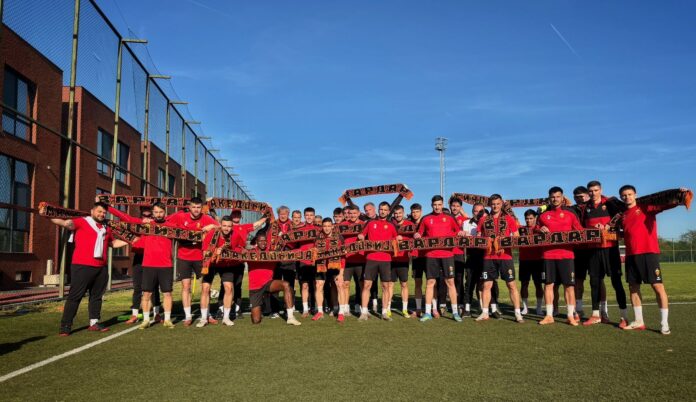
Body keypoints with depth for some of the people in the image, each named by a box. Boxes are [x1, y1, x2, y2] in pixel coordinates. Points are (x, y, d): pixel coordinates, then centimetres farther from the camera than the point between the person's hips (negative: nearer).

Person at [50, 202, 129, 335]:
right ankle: (65, 326, 2)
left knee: (97, 295, 11)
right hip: (82, 266, -6)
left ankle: (94, 323, 20)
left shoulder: (106, 228, 18)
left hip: (101, 267, 6)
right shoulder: (82, 222, 0)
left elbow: (113, 243, 31)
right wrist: (48, 215, -31)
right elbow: (66, 223, -16)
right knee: (75, 295, -3)